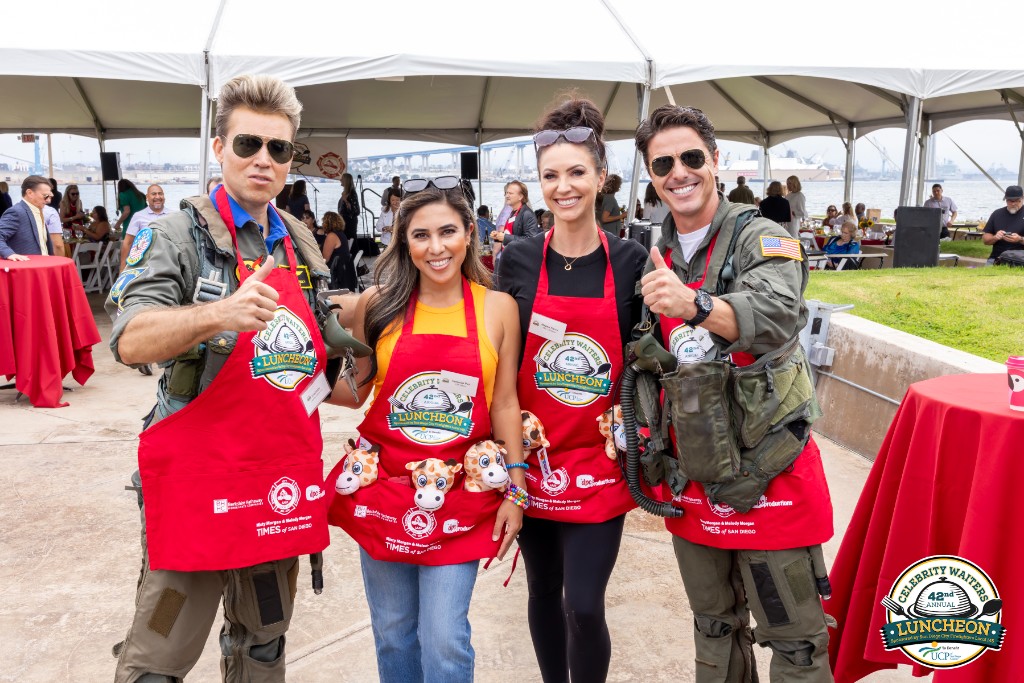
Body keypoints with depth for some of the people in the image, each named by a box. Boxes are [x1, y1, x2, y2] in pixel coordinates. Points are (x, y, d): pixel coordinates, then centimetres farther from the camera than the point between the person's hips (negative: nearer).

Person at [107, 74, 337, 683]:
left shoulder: (301, 245, 11)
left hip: (285, 478, 6)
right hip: (199, 479, -5)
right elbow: (131, 342, -22)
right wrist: (219, 314, -37)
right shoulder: (179, 234, -7)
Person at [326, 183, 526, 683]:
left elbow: (504, 404, 2)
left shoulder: (498, 307, -2)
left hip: (460, 493, -1)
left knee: (445, 638, -1)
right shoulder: (379, 303, -2)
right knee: (392, 632, 14)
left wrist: (516, 490, 2)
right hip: (383, 486, 2)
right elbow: (354, 391, 8)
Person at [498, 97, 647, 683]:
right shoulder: (519, 260, -3)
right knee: (544, 589, 17)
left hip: (599, 458, -1)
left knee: (584, 605, -3)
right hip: (534, 455, 2)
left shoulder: (631, 260, -5)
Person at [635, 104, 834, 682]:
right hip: (694, 481, 5)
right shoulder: (655, 259, 8)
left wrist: (692, 303, -48)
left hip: (770, 475, -5)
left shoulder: (761, 238, -10)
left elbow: (777, 314, -32)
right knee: (715, 628, 21)